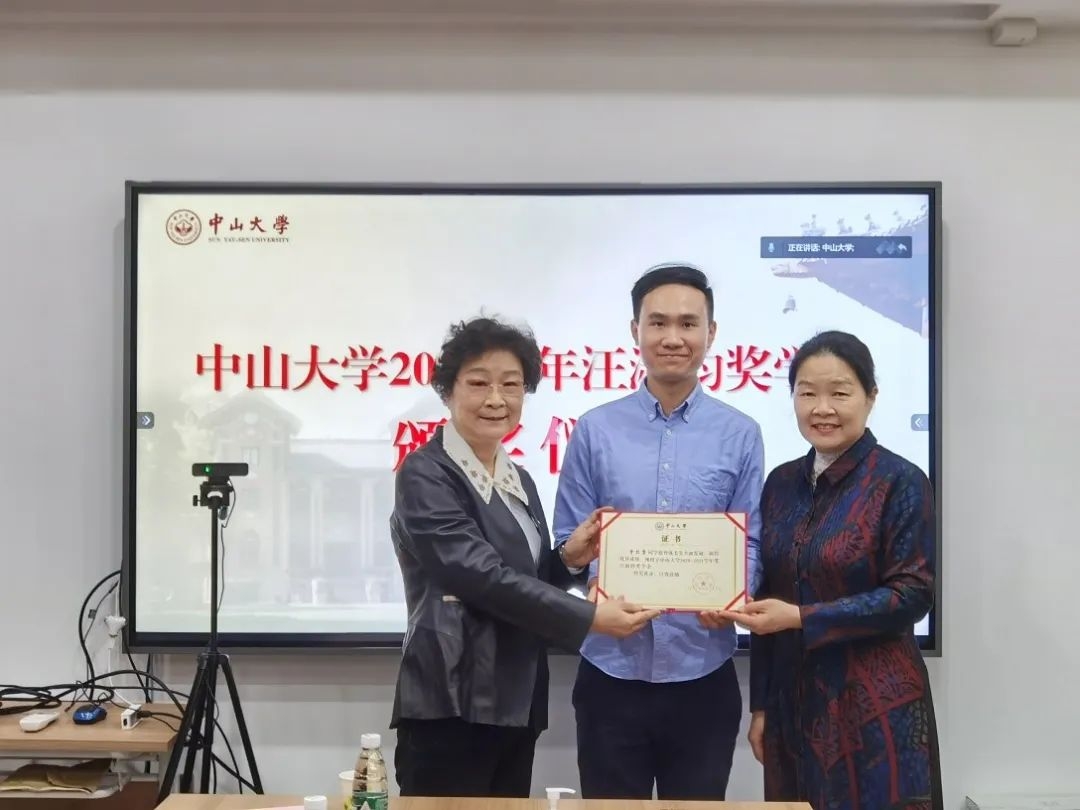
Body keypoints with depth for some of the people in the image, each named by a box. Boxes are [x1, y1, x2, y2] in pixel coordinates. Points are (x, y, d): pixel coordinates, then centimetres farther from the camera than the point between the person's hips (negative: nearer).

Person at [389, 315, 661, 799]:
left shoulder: (519, 481, 13)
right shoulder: (425, 475, -11)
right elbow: (481, 576, -20)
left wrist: (569, 560, -3)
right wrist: (590, 617, -20)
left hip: (517, 708, 7)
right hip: (451, 710, -7)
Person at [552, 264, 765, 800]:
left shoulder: (740, 435, 2)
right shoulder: (595, 430, 1)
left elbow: (751, 541, 3)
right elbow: (568, 540, 1)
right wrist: (599, 581, -19)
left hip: (702, 676, 1)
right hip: (612, 673, 0)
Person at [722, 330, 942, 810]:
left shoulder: (900, 482, -8)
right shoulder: (781, 483, 6)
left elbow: (911, 595, -12)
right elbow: (767, 599, 10)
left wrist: (802, 618, -19)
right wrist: (761, 704, 9)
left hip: (875, 704, -4)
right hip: (793, 701, 5)